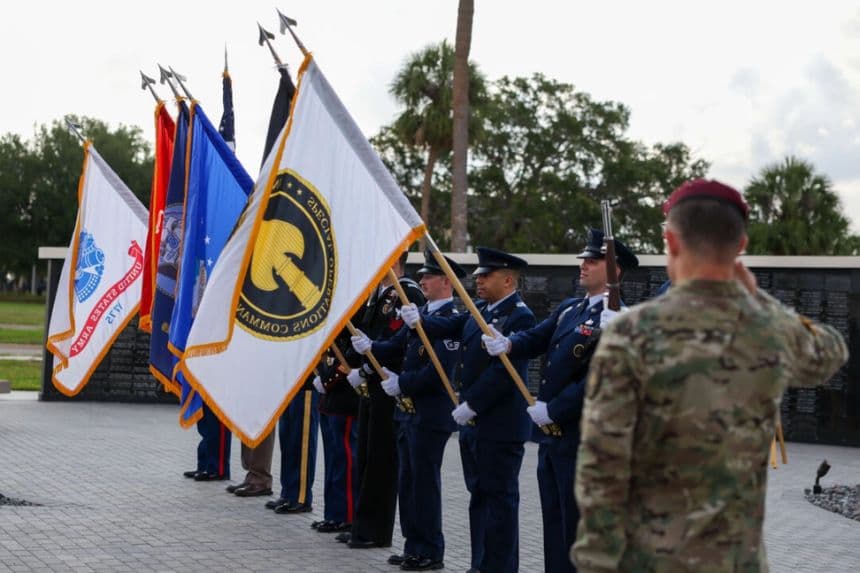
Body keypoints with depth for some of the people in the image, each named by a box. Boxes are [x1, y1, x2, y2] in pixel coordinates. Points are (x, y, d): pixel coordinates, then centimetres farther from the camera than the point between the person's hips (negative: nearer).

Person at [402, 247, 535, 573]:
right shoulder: (481, 311, 14)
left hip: (500, 426, -9)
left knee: (500, 497, -2)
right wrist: (420, 321, -13)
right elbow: (449, 327, 7)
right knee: (479, 494, 15)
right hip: (473, 423, 10)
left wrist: (470, 405, -20)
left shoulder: (520, 317, -16)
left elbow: (505, 371, -23)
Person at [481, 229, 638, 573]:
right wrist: (508, 344, -14)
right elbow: (537, 338, 8)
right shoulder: (569, 308, 12)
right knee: (553, 517, 16)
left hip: (582, 437, -9)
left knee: (578, 523, -1)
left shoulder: (616, 319, -16)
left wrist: (552, 410, -19)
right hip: (551, 432, 9)